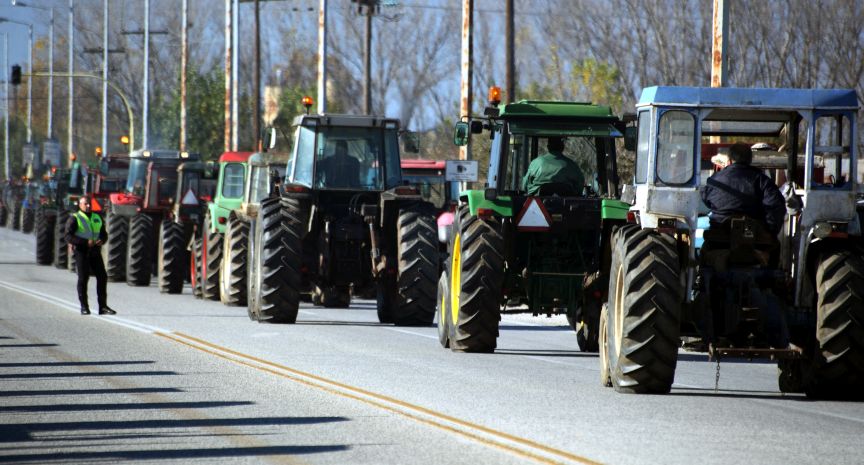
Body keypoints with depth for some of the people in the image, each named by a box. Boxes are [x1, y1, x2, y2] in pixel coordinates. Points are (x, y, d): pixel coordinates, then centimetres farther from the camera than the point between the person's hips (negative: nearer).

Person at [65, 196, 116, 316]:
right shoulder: (74, 219, -2)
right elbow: (69, 237, -11)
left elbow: (104, 234, 21)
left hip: (94, 251, 5)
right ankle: (84, 307, 4)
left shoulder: (97, 218, 15)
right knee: (83, 278, -4)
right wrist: (86, 242, -21)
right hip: (81, 251, -5)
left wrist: (101, 240, -4)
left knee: (102, 276, -2)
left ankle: (103, 306, 2)